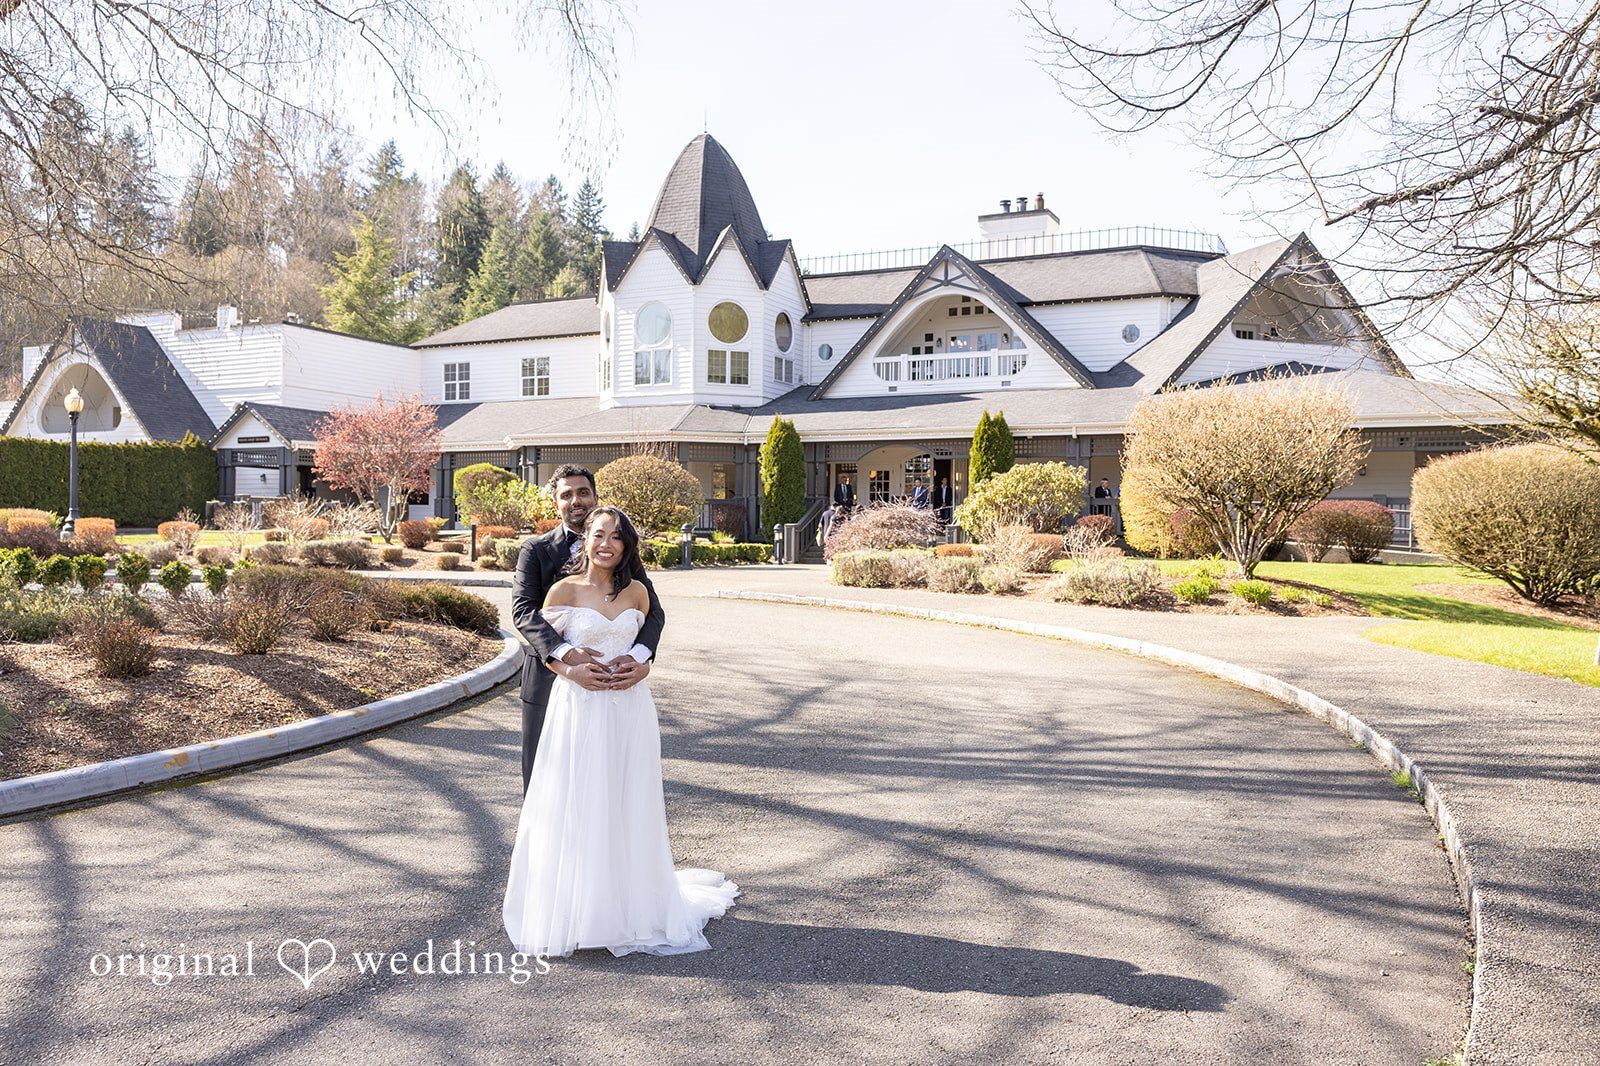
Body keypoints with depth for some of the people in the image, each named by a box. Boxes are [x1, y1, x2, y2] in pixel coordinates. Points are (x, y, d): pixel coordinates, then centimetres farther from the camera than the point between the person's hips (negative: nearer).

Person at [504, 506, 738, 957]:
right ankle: (574, 908, 14)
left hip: (629, 710, 2)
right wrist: (571, 670, -13)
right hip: (578, 708, -2)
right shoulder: (564, 590, -2)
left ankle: (630, 904, 21)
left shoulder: (637, 592, 5)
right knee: (576, 809, 1)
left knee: (627, 809, 7)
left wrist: (638, 669, 1)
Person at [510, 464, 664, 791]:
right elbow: (522, 610, -13)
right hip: (548, 681, -1)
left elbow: (653, 610, -4)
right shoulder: (536, 550, 1)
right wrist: (566, 652, -30)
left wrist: (638, 656, -25)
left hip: (606, 681, 1)